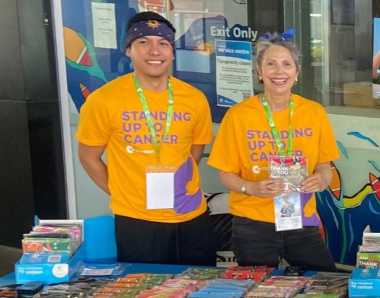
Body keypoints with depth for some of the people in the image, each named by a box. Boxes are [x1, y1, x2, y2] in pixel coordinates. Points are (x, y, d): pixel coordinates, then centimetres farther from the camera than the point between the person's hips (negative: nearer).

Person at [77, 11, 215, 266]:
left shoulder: (195, 99, -1)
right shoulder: (104, 100, -10)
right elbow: (89, 156, 1)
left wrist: (175, 186, 6)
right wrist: (122, 193, -1)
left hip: (192, 217, 3)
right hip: (136, 221, -3)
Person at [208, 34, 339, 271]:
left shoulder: (314, 112, 1)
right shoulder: (238, 115, -6)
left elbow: (324, 166, 10)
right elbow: (226, 175, -1)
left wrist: (321, 179, -12)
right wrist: (252, 188, -20)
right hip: (253, 224, -2)